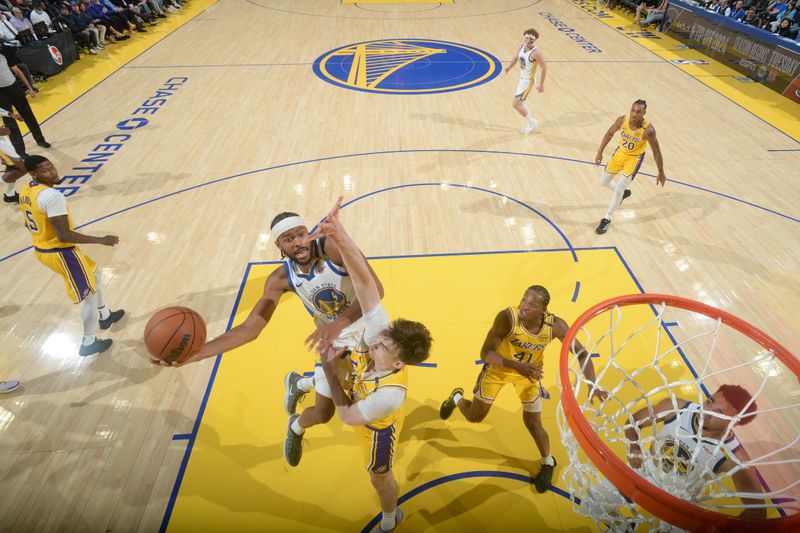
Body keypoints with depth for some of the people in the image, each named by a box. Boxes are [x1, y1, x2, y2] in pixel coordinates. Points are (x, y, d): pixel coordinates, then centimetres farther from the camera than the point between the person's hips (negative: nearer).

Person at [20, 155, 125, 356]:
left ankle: (105, 316, 44)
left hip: (42, 249, 10)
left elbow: (28, 224, 19)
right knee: (89, 294, 5)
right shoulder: (52, 196, -28)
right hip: (61, 253, -10)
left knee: (94, 276, 28)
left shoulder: (26, 191, 5)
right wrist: (101, 240, -27)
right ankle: (88, 342, 17)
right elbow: (64, 236, -31)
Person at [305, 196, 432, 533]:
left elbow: (347, 416, -29)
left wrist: (329, 368, -29)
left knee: (379, 478, 25)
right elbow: (364, 281, -48)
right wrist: (339, 235, -61)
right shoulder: (380, 329, -38)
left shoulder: (390, 393, -46)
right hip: (360, 398, 5)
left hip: (376, 428, -4)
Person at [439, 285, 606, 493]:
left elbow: (581, 353, -16)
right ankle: (457, 398, 46)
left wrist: (592, 385, -28)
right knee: (474, 416, 9)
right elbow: (486, 353, -35)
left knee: (533, 424, 5)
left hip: (530, 370, 1)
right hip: (499, 367, -1)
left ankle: (548, 463, 38)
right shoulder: (507, 317, -37)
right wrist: (517, 366, -48)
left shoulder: (555, 325, -29)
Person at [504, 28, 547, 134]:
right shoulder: (522, 46, -2)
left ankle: (531, 123, 8)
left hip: (528, 81, -9)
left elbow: (544, 67, -18)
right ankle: (530, 123, 34)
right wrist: (510, 67, 7)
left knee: (515, 104, -9)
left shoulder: (536, 52, -23)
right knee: (520, 102, 20)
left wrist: (541, 84, -17)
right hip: (522, 78, 9)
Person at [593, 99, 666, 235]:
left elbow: (656, 151, -18)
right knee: (604, 181, 15)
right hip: (621, 152, 5)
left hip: (635, 157, -4)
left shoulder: (648, 130, -30)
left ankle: (607, 219, 7)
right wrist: (599, 152, -3)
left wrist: (661, 172, -11)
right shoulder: (622, 120, -22)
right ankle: (623, 193, 46)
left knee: (618, 190, -11)